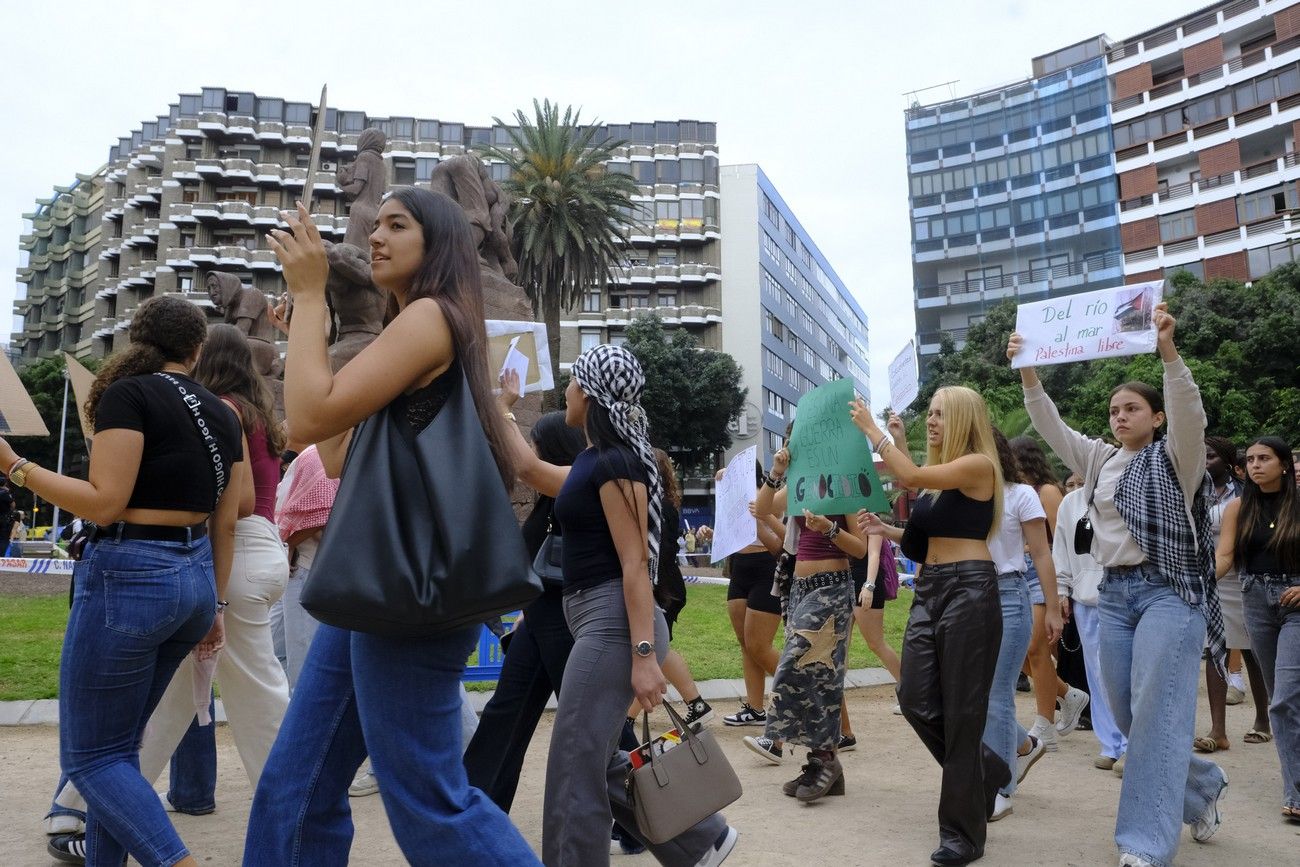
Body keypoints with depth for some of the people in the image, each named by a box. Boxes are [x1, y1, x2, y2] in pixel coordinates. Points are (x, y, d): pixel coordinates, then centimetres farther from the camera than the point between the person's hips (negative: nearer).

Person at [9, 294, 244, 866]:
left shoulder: (128, 394, -8)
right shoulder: (222, 414, 10)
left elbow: (104, 502, -16)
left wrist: (14, 464, -8)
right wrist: (214, 605, 18)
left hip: (130, 577, -7)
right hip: (195, 578, 7)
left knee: (90, 755, 2)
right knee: (118, 742, 22)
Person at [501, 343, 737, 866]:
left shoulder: (614, 462, -13)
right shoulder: (595, 462, 15)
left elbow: (635, 564, -18)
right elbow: (531, 470, 30)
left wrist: (644, 655, -22)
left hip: (613, 620, -10)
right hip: (596, 620, 10)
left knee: (575, 772, -5)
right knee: (600, 765, 14)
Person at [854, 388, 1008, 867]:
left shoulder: (979, 465, -8)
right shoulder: (935, 476, 16)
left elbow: (910, 477, -21)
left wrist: (873, 429, -11)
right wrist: (885, 530, 5)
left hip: (969, 591, -8)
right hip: (929, 590, 8)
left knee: (961, 711, -2)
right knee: (916, 700, 4)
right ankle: (984, 772, 30)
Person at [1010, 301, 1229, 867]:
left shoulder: (1176, 457, 0)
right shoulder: (1100, 460, 16)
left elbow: (1189, 413, -19)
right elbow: (1051, 426, 12)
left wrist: (1167, 351, -33)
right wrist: (1027, 374, -1)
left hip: (1169, 591, -6)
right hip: (1113, 593, 7)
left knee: (1156, 713, -12)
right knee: (1126, 714, 9)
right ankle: (1202, 787, 33)